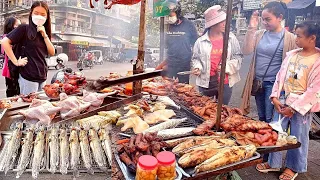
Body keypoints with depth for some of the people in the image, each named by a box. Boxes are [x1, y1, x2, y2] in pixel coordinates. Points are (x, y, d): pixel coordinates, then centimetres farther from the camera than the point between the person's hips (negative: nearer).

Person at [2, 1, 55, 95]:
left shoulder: (44, 33, 13)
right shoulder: (24, 28, -5)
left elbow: (52, 52, 4)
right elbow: (5, 42, -13)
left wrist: (45, 35, -5)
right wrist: (16, 61, -15)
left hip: (42, 77, 6)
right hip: (29, 77, -6)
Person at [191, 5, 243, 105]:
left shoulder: (231, 38, -1)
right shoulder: (201, 41, -2)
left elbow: (238, 57, 2)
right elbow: (196, 58, 8)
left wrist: (227, 66, -13)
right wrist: (198, 68, -11)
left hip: (225, 82, 0)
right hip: (205, 82, 0)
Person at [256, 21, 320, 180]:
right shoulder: (291, 55, 4)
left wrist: (294, 108, -14)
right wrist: (275, 98, -2)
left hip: (301, 106, -5)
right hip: (282, 103, 5)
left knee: (297, 138, 10)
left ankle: (293, 167, 32)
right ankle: (274, 163, 30)